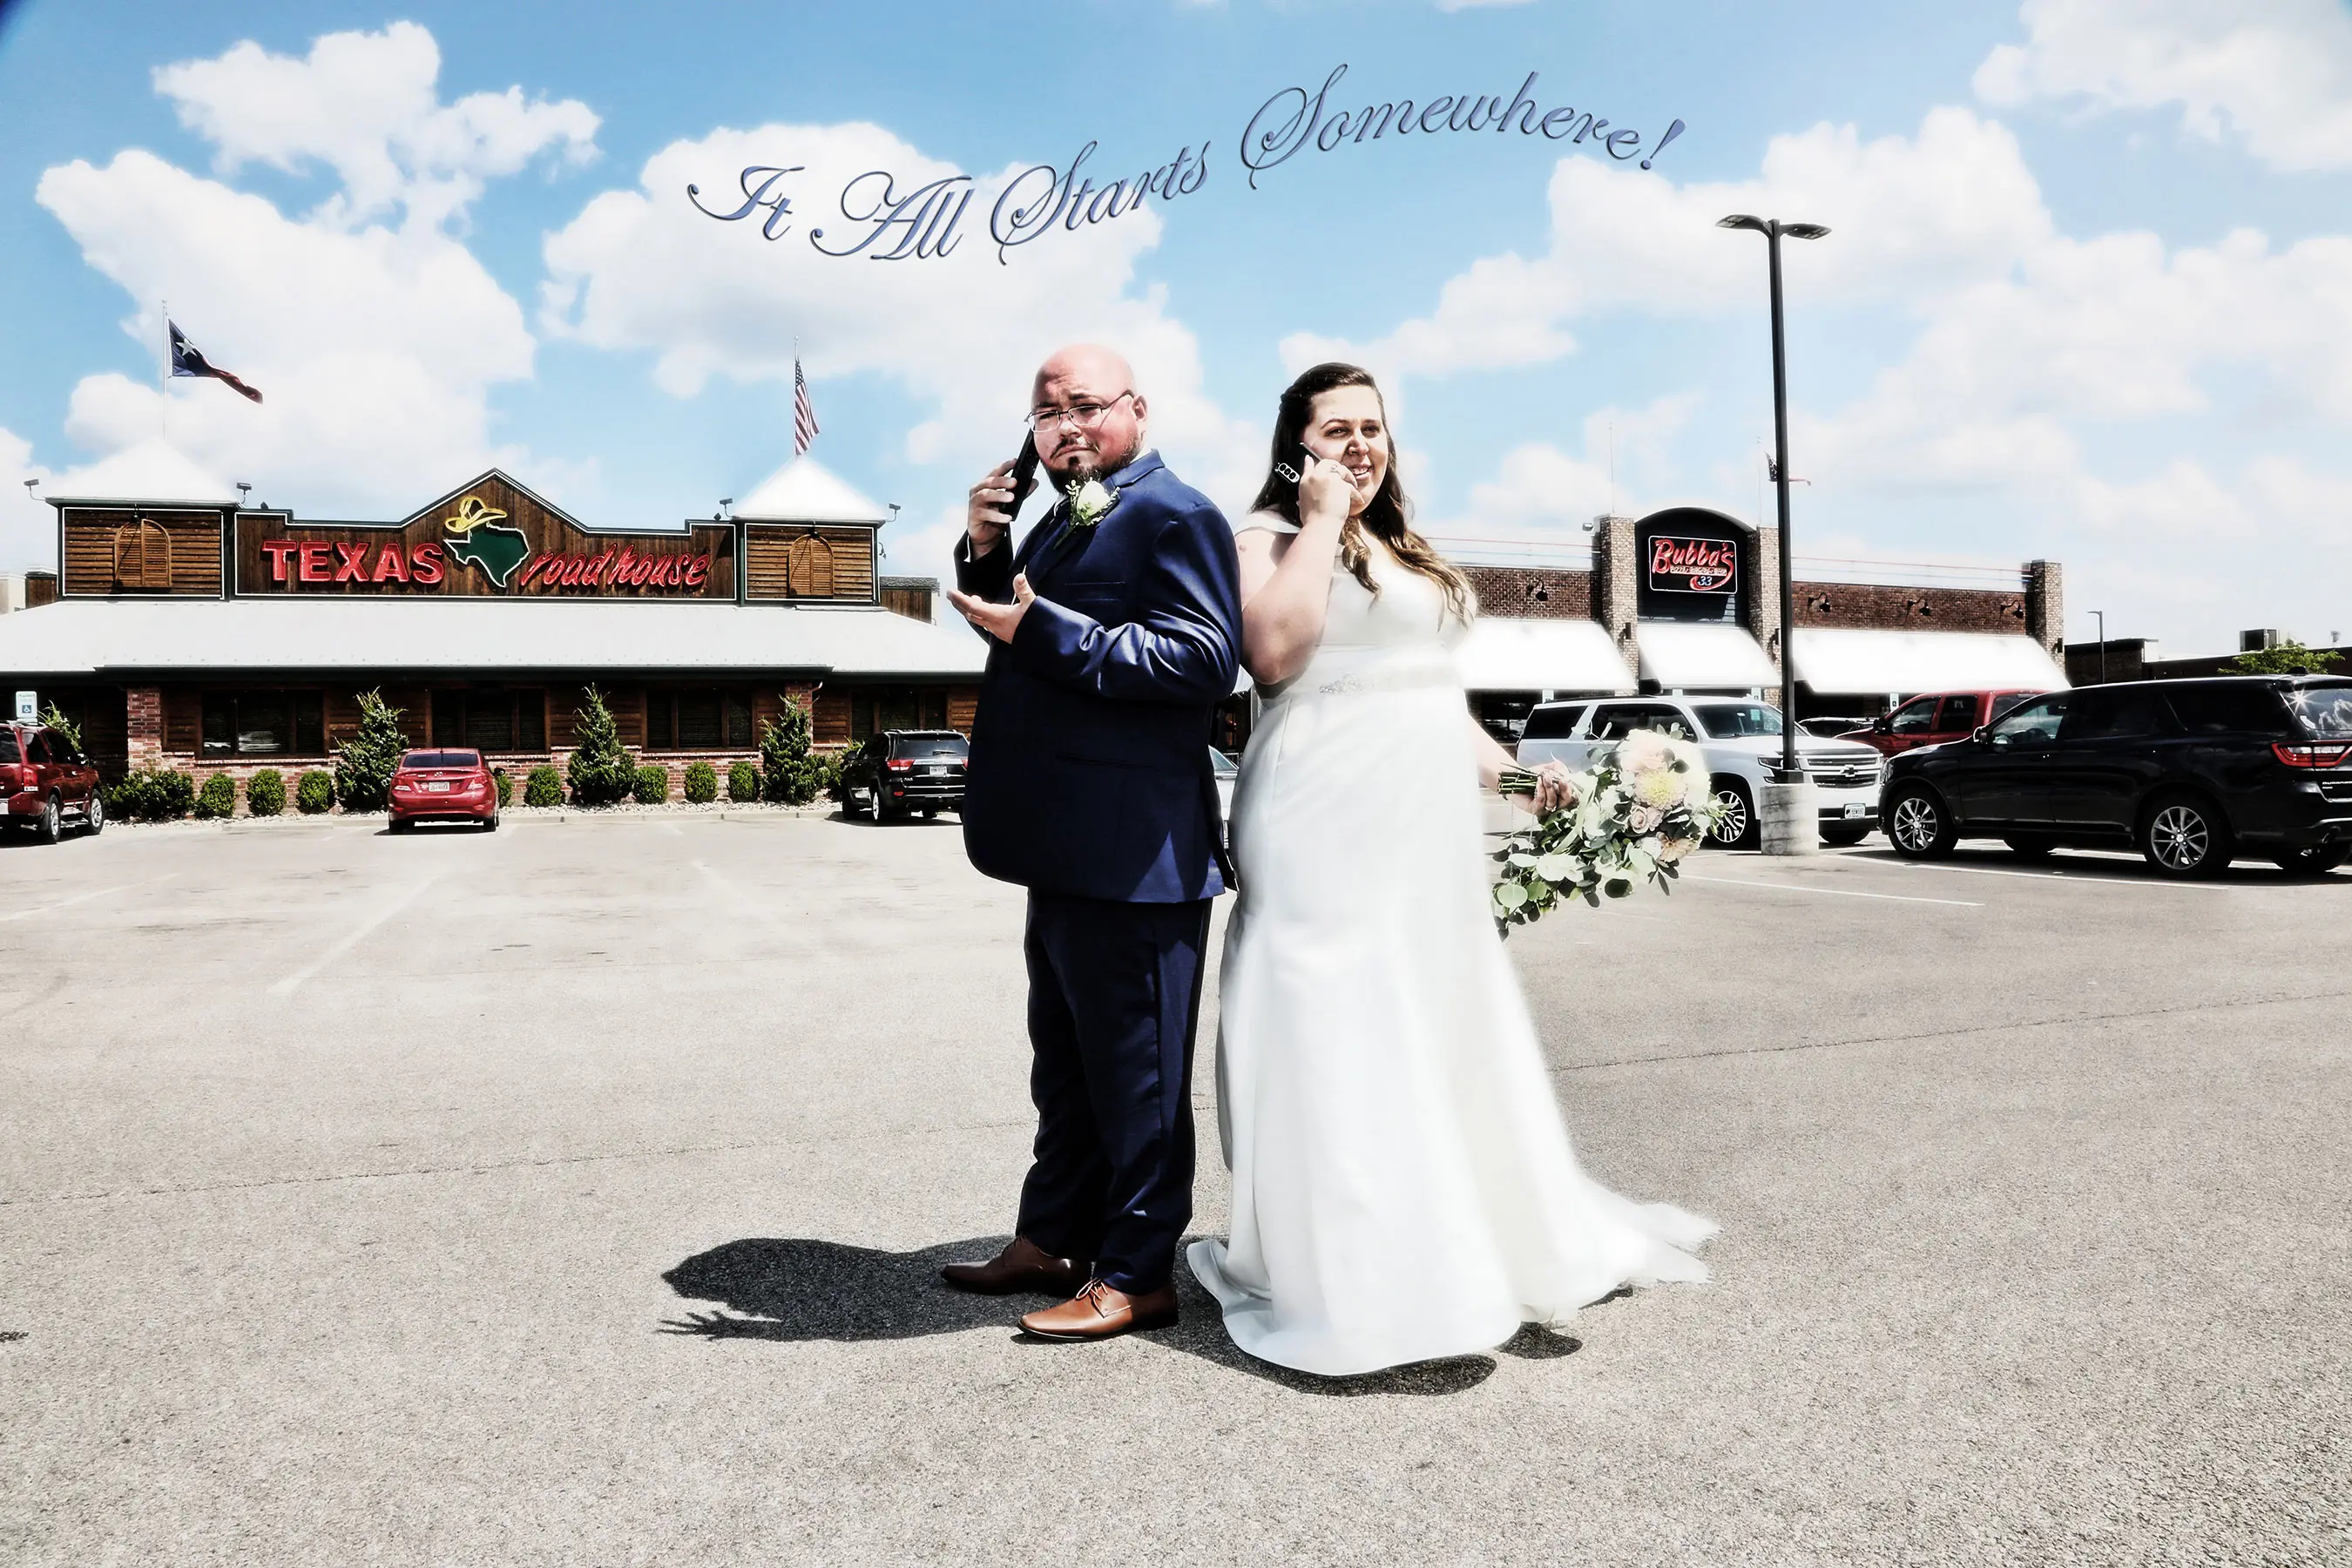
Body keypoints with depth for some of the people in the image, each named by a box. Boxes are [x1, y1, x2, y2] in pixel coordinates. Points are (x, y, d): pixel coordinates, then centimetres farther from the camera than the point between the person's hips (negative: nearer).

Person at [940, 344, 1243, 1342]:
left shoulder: (1172, 515, -12)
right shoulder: (1065, 519, 17)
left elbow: (1205, 659, -24)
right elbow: (1011, 632, 24)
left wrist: (1041, 629, -24)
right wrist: (986, 552, 5)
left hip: (1133, 857, -10)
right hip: (1068, 849, 10)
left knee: (1135, 1069, 2)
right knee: (1066, 1063, 21)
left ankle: (1135, 1276, 15)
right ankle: (1052, 1241, 36)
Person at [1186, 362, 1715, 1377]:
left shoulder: (1408, 551, 22)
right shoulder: (1273, 537, -2)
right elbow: (1273, 652, -20)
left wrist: (1509, 770, 17)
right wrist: (1321, 520, -12)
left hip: (1430, 820, 8)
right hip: (1330, 822, -8)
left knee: (1444, 1033, 14)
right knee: (1340, 1037, -6)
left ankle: (1460, 1247, 28)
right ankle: (1344, 1278, 3)